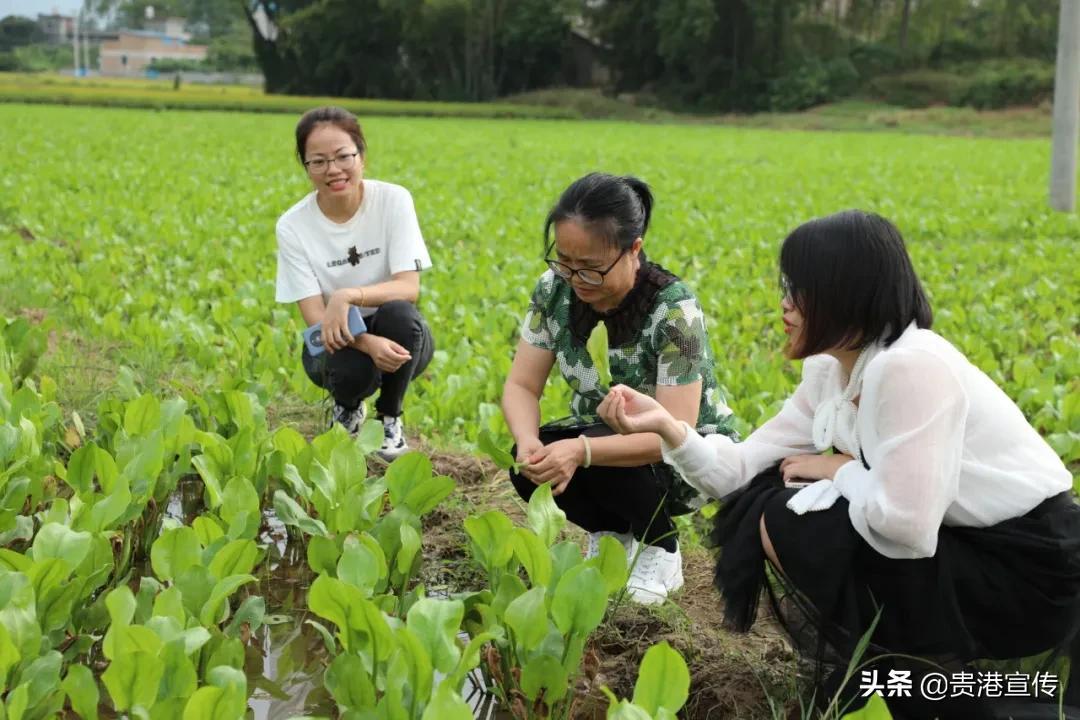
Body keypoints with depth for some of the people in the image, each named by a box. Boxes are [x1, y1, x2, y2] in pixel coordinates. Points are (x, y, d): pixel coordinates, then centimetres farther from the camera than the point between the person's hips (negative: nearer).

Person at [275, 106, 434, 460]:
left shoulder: (393, 200, -15)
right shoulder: (293, 226, -14)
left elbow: (409, 287, -20)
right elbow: (314, 316, -17)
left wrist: (348, 295, -38)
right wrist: (366, 343, -37)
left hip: (397, 336, 0)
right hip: (336, 341, 0)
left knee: (398, 313, -35)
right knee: (352, 370, -35)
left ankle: (390, 418, -7)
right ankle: (347, 406, 6)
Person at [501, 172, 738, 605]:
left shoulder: (673, 310, -29)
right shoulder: (555, 290, -14)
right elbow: (521, 385, -11)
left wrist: (582, 451, -46)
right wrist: (527, 440, -34)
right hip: (599, 434, 5)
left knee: (603, 462, -34)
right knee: (528, 465, -25)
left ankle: (661, 549, -2)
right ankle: (610, 533, 6)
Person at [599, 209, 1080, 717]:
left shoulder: (910, 367, -26)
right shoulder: (829, 371, 3)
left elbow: (906, 526, -33)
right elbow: (743, 470, 3)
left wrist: (842, 471, -14)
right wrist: (666, 425, -13)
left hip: (1028, 571, -8)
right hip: (961, 547, 9)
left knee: (788, 522, -17)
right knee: (761, 508, 2)